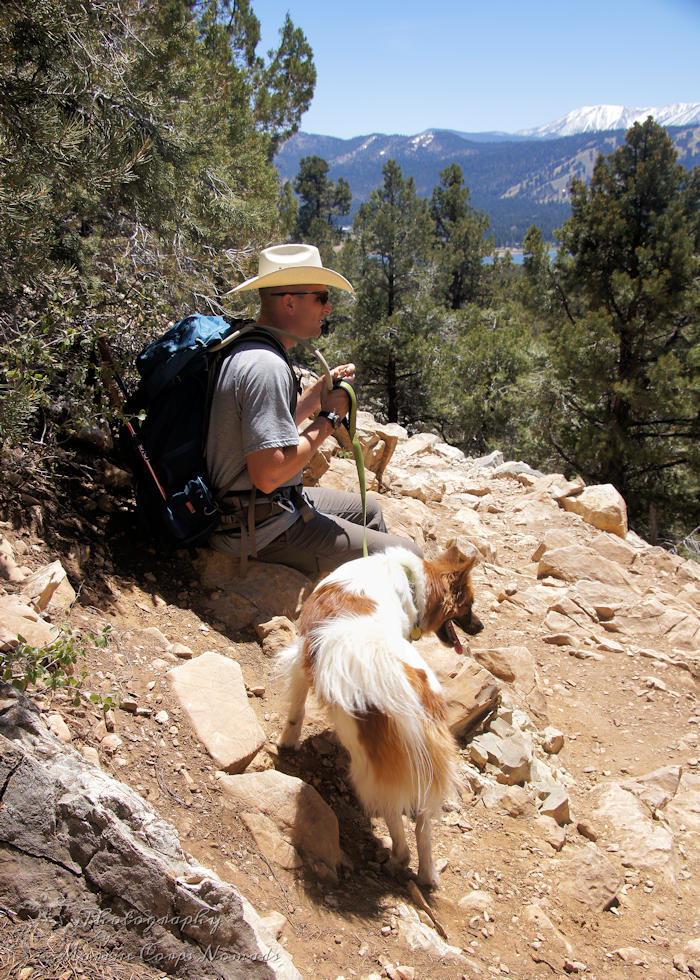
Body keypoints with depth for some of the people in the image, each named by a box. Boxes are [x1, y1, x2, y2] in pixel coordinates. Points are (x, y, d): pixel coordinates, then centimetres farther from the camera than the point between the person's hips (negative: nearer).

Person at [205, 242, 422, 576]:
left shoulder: (245, 348, 8)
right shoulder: (267, 367, -25)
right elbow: (269, 473, -30)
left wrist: (319, 391, 9)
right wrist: (328, 418, -18)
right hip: (261, 530, -11)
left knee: (368, 510, 28)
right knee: (410, 558, -7)